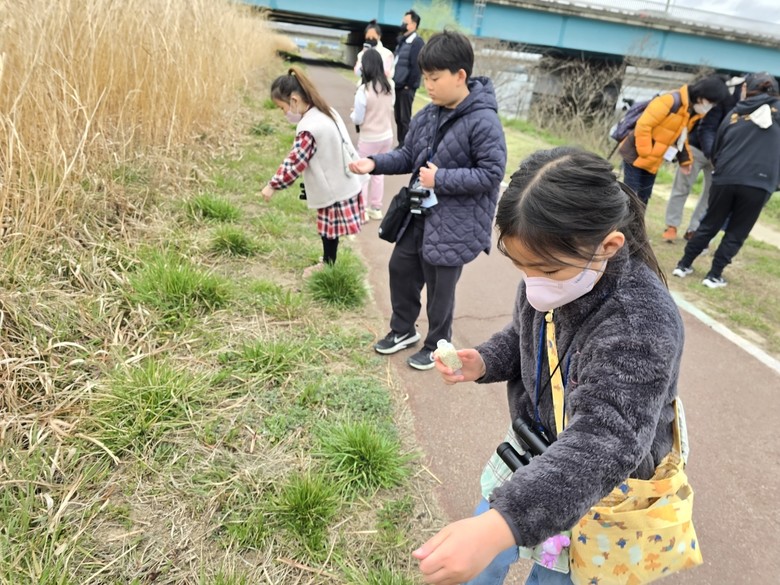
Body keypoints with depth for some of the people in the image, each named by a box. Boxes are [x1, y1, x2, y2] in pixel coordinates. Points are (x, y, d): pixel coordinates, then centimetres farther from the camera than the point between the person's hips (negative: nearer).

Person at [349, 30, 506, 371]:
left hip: (455, 222, -8)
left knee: (439, 286, 7)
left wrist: (441, 179, -24)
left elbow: (492, 172, -22)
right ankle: (403, 330, 40)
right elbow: (408, 155, 10)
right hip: (419, 213, 8)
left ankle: (436, 345, 32)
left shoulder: (483, 122, -20)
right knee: (400, 268, 18)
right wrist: (375, 164, -7)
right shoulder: (427, 115, 2)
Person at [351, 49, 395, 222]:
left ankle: (362, 210, 13)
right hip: (387, 136, 5)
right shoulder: (389, 87, -3)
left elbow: (358, 120, -14)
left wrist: (353, 113, 5)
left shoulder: (364, 90, -20)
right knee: (379, 172, 17)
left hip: (369, 138, -5)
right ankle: (376, 208, 25)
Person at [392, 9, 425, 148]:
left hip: (406, 87, -8)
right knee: (398, 118, 12)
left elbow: (416, 66, -16)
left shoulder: (417, 42, -11)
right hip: (398, 86, 8)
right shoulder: (402, 41, 16)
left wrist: (409, 85, -15)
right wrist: (394, 81, 13)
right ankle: (401, 144, 21)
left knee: (405, 119, -3)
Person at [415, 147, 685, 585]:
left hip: (603, 483, -5)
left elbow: (604, 444, -45)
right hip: (539, 454, 6)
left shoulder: (641, 325, -36)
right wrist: (483, 363, -16)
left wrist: (499, 526, -56)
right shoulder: (549, 279, -14)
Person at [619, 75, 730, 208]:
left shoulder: (694, 113, 6)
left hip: (653, 163, 9)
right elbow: (643, 125, -23)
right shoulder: (671, 101, -22)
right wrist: (645, 153, -21)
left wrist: (685, 160, 6)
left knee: (642, 199, 11)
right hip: (636, 155, -8)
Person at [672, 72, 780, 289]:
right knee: (736, 233, 9)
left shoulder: (734, 115, 11)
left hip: (726, 179, 2)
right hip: (759, 184, -2)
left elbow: (716, 150, 15)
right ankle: (714, 275, 11)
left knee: (709, 225, 16)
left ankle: (684, 265, 19)